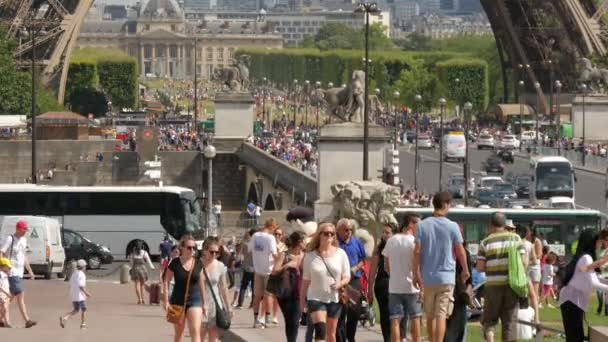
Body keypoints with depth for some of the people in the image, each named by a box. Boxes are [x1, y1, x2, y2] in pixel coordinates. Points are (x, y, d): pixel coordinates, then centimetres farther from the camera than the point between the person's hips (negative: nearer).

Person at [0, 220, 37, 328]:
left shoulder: (24, 240, 15)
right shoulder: (10, 239, -9)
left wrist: (29, 270, 23)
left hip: (20, 273, 8)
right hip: (12, 272, -8)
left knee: (12, 297, 10)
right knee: (21, 295, -15)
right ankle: (27, 320, -20)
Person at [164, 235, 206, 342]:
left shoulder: (198, 264, 1)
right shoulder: (175, 263, -6)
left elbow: (201, 283, 9)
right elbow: (166, 282, -1)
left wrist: (204, 303, 9)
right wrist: (166, 301, -8)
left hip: (194, 301, 0)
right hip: (178, 301, 0)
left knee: (195, 331, -12)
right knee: (178, 333, 11)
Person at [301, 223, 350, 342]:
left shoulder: (340, 254, 0)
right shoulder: (310, 256, -1)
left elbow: (347, 277, 4)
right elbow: (305, 280, 5)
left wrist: (340, 284, -18)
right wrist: (302, 300, 6)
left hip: (334, 299, 2)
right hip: (316, 298, -2)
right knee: (320, 329, -20)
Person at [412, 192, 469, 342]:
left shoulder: (422, 225, -1)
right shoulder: (452, 226, -5)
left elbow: (417, 252, -4)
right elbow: (460, 252, 1)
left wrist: (416, 273, 4)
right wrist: (465, 270, 16)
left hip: (428, 278, 2)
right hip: (446, 277, -2)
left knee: (430, 316, 15)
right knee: (441, 316, -6)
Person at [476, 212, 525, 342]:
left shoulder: (486, 242, -1)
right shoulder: (515, 238, 3)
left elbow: (480, 267, -5)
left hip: (493, 284, -1)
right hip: (512, 284, 1)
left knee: (489, 319, 11)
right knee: (509, 319, 8)